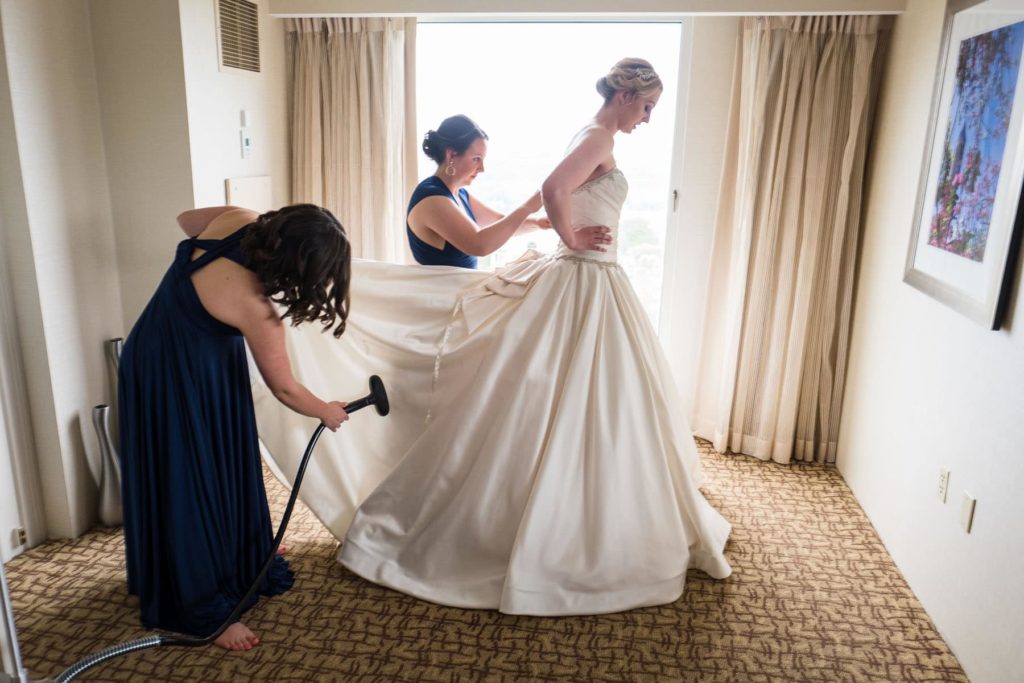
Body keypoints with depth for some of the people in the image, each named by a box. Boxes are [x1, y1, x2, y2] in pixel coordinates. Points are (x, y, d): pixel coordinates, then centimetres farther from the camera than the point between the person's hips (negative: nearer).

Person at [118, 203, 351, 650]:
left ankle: (242, 556, 41)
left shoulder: (239, 220, -18)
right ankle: (203, 609, 15)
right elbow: (284, 388, -17)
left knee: (226, 463, 20)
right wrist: (326, 412, 0)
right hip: (176, 378, -9)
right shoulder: (254, 306, -34)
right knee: (190, 479, 1)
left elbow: (186, 219, 7)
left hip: (196, 362, 9)